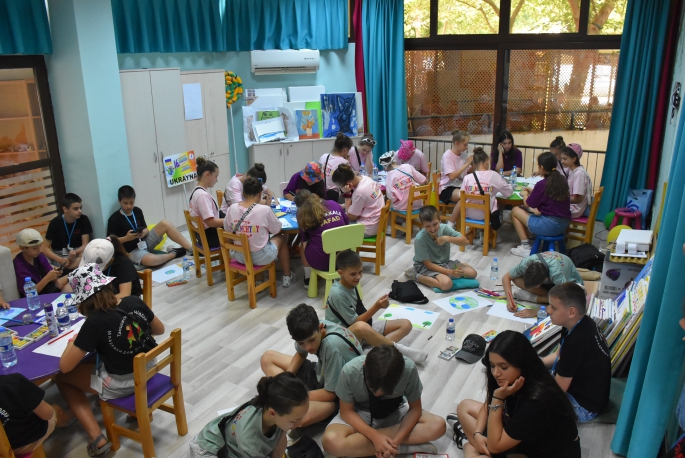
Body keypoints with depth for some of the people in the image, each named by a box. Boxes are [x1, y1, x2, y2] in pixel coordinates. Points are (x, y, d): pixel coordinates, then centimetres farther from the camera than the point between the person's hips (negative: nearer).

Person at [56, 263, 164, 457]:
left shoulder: (95, 322, -24)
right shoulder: (135, 302, -10)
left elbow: (65, 366, -17)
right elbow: (160, 330, 6)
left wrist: (73, 341, 0)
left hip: (121, 385, -6)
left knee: (62, 379, 16)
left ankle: (97, 439, 8)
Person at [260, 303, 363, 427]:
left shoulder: (333, 345, -37)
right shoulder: (311, 329, -16)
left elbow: (330, 394, -26)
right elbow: (300, 355, 7)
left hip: (337, 395, -9)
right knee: (267, 358, 6)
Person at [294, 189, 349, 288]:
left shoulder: (302, 213, -2)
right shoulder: (333, 204, 6)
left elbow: (304, 240, 6)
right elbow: (347, 223, 19)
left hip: (321, 261, -3)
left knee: (303, 246, 29)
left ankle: (308, 279, 31)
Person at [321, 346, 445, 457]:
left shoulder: (409, 369, -30)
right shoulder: (350, 371, -32)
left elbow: (415, 408, -15)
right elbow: (346, 412, -17)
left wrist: (396, 441, -29)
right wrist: (375, 436, -31)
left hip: (394, 413, 0)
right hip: (360, 414, 1)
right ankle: (406, 447, -20)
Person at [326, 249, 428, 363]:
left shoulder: (351, 284, 3)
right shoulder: (338, 294, -23)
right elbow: (355, 322, -20)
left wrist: (377, 306, -2)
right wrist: (376, 307, -26)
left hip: (365, 326, 9)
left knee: (406, 324, -4)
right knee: (361, 327, -46)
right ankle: (397, 348, -27)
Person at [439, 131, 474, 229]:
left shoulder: (464, 154, 6)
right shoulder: (447, 155, -12)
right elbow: (452, 176, -22)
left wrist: (474, 163, -4)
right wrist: (467, 163, -19)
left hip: (460, 186, 6)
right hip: (447, 188, -6)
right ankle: (450, 224, -18)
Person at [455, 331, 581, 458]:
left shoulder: (537, 401, -35)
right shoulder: (510, 379, -14)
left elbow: (494, 446, -25)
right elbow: (487, 406, 7)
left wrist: (498, 398, -32)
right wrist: (477, 433, -9)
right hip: (524, 438, 8)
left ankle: (470, 446, 0)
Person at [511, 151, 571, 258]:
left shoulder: (542, 184, -15)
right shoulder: (562, 180, 5)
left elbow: (528, 204, -2)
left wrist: (524, 194, 17)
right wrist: (533, 192, 22)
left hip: (549, 226, -8)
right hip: (563, 225, 8)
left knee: (515, 210, 8)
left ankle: (525, 247, 10)